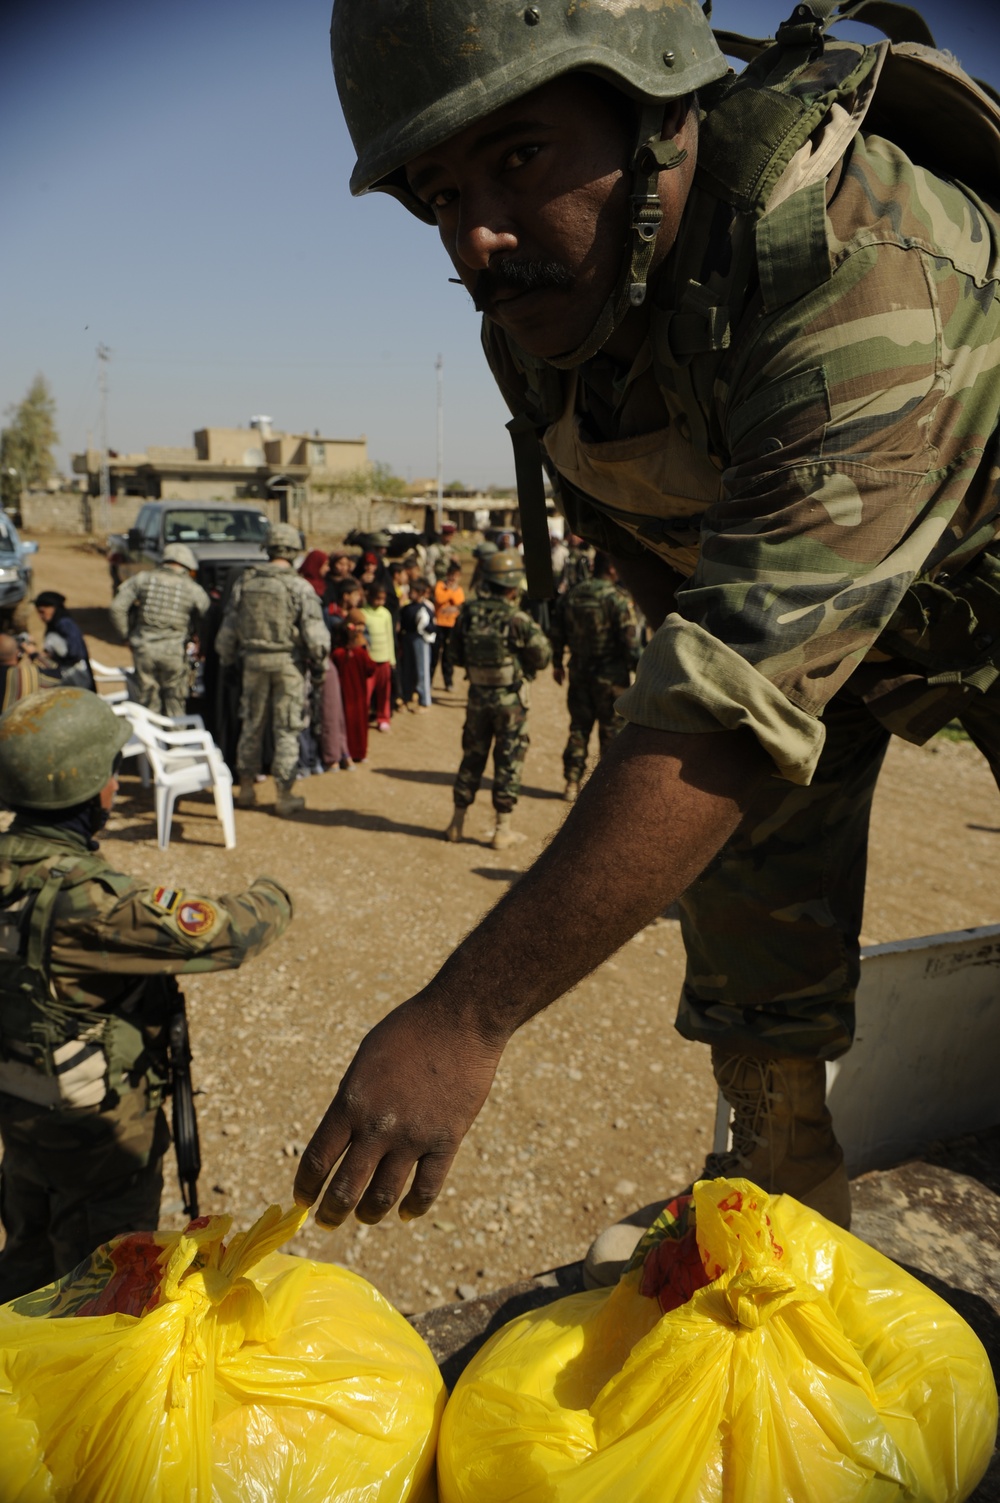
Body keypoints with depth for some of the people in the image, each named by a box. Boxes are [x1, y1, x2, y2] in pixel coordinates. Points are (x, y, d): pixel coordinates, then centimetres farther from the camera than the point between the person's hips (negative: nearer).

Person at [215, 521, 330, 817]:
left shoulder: (244, 582, 1)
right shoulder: (300, 587, -12)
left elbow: (229, 626, 8)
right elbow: (314, 633, -14)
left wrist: (226, 658, 22)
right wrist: (320, 660, 3)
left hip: (254, 659, 4)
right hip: (288, 662, -3)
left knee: (251, 724, 17)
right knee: (287, 729, 5)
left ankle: (247, 787, 25)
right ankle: (285, 795, 9)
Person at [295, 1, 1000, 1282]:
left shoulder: (861, 263, -40)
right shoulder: (537, 313, -16)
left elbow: (746, 693, -48)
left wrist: (459, 1020, -48)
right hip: (787, 582, 5)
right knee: (748, 856, 1)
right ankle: (780, 1199, 21)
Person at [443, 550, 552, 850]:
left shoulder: (468, 612, -5)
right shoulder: (517, 619, -18)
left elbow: (457, 656, 4)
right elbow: (543, 656, -8)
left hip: (477, 695, 4)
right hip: (510, 699, -4)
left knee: (472, 757, 16)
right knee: (509, 761, 6)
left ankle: (457, 823, 23)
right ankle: (503, 830, 11)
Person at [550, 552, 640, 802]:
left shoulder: (570, 596, 2)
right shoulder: (618, 599, -15)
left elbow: (556, 634, 9)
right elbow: (630, 641, -16)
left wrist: (557, 664, 21)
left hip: (579, 675, 5)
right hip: (611, 677, -5)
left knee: (578, 728, 15)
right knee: (612, 732, 7)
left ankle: (572, 784, 17)